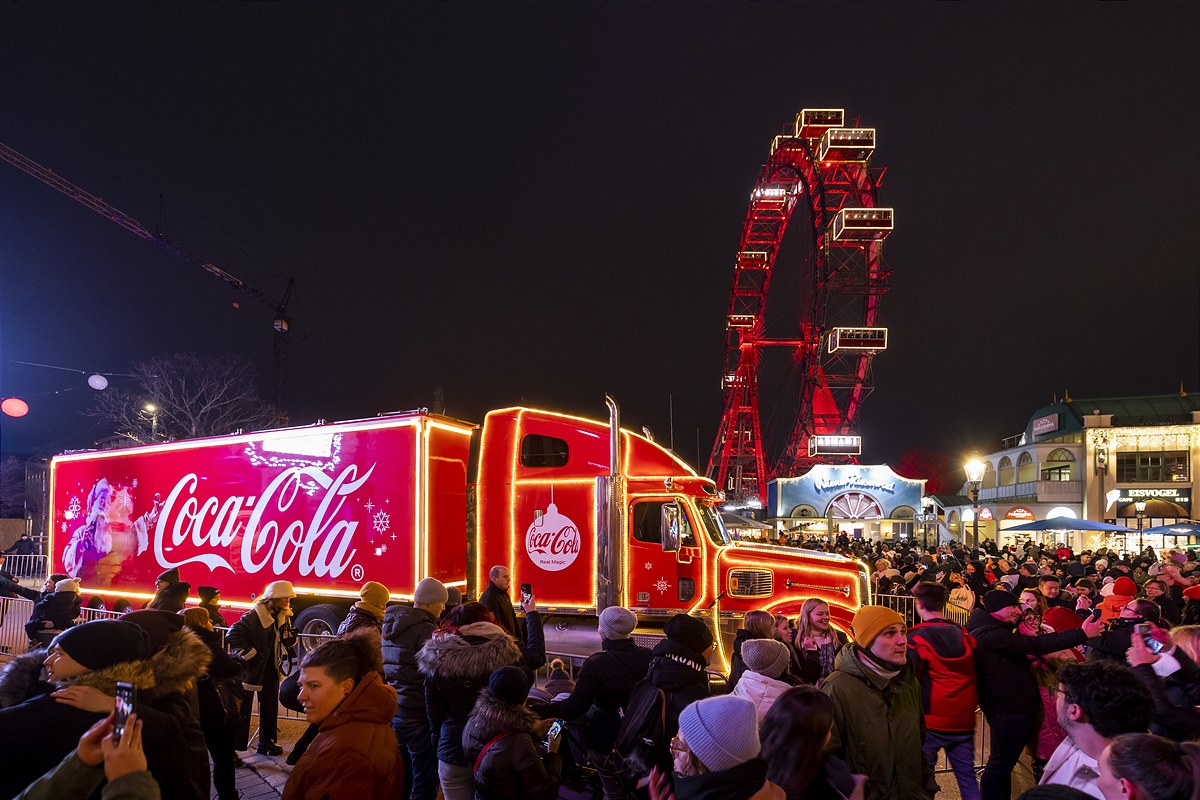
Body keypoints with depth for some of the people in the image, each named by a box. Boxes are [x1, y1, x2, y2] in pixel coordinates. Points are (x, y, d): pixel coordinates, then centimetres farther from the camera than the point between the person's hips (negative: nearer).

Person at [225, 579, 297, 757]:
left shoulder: (283, 617, 5)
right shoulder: (254, 616, -18)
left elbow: (286, 642, 13)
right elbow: (233, 635, -24)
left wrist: (291, 637, -10)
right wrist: (248, 654, -25)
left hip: (272, 669, 7)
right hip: (252, 669, -7)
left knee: (270, 707, 16)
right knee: (243, 709, -1)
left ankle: (267, 742, 28)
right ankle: (234, 747, 8)